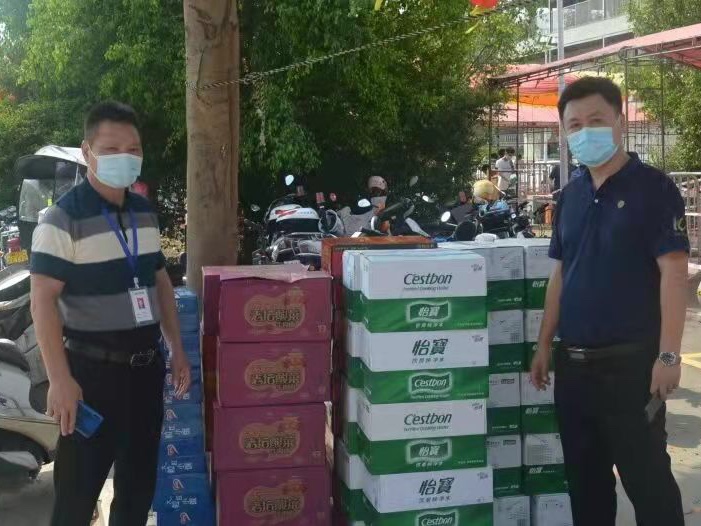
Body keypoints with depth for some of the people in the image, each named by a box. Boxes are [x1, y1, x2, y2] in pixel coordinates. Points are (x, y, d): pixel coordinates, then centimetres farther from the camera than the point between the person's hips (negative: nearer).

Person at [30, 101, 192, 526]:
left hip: (147, 365, 7)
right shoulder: (64, 219, -13)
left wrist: (177, 349, 13)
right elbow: (43, 301, -17)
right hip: (93, 370, -6)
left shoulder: (145, 213, 8)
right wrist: (60, 379, -21)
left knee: (140, 481, 17)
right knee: (78, 490, 3)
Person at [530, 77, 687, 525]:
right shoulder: (571, 195, 11)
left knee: (647, 478, 2)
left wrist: (668, 355, -19)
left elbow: (674, 273, -13)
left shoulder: (653, 188, -8)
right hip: (574, 362, 6)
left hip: (631, 360, -6)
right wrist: (545, 345, 12)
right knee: (584, 477, 16)